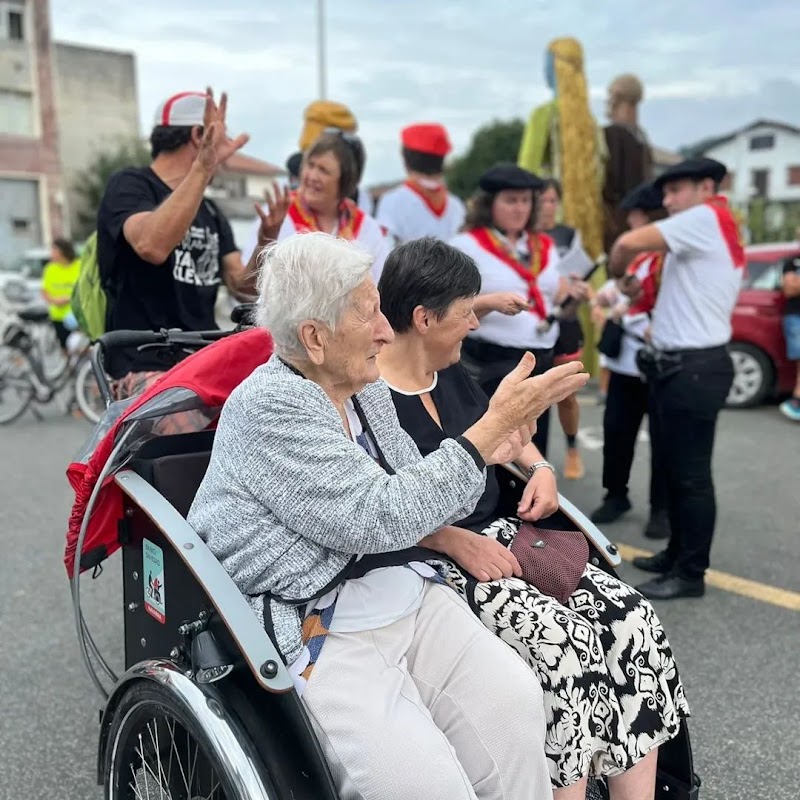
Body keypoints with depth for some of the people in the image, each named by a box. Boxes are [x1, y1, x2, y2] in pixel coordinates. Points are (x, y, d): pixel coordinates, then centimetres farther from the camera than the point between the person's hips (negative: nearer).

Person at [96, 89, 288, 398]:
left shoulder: (210, 212, 18)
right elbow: (152, 245, -25)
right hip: (146, 368, -7)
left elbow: (240, 283, 6)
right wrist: (203, 167, -32)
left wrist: (266, 239, -11)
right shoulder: (129, 185, -3)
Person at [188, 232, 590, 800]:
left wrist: (488, 455, -3)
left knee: (515, 710, -15)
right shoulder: (269, 406, -16)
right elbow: (378, 518, -23)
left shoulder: (368, 392, 9)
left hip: (410, 599, 7)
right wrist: (495, 423, -19)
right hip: (316, 634, -6)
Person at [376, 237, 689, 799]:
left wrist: (539, 467, 9)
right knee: (565, 639, -28)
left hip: (499, 537, 8)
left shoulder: (452, 375, 13)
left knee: (631, 616, -9)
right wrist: (454, 540, -23)